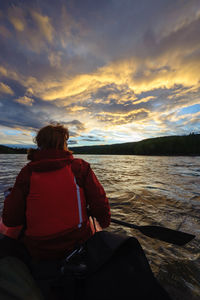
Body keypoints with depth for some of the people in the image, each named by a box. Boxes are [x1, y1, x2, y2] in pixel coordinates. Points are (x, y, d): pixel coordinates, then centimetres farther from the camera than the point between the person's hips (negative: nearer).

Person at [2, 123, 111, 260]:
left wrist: (9, 198, 15)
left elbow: (10, 220, -6)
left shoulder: (27, 172, -9)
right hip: (78, 243, 0)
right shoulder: (80, 166, -14)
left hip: (37, 254, 2)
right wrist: (104, 222, 8)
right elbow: (99, 203, -13)